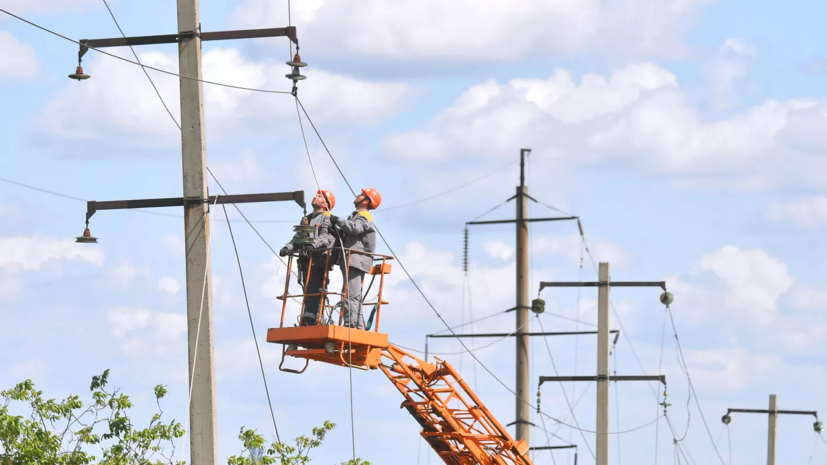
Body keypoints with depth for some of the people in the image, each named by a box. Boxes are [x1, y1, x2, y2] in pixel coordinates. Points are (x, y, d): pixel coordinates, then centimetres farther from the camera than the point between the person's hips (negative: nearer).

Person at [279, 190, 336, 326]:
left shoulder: (327, 219, 3)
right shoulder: (306, 219, 28)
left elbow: (327, 237, -14)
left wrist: (314, 243, -33)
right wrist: (288, 247, 0)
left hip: (319, 259, -8)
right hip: (306, 259, 8)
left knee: (314, 292, -15)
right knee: (308, 292, 2)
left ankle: (311, 319, -23)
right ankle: (306, 321, -1)